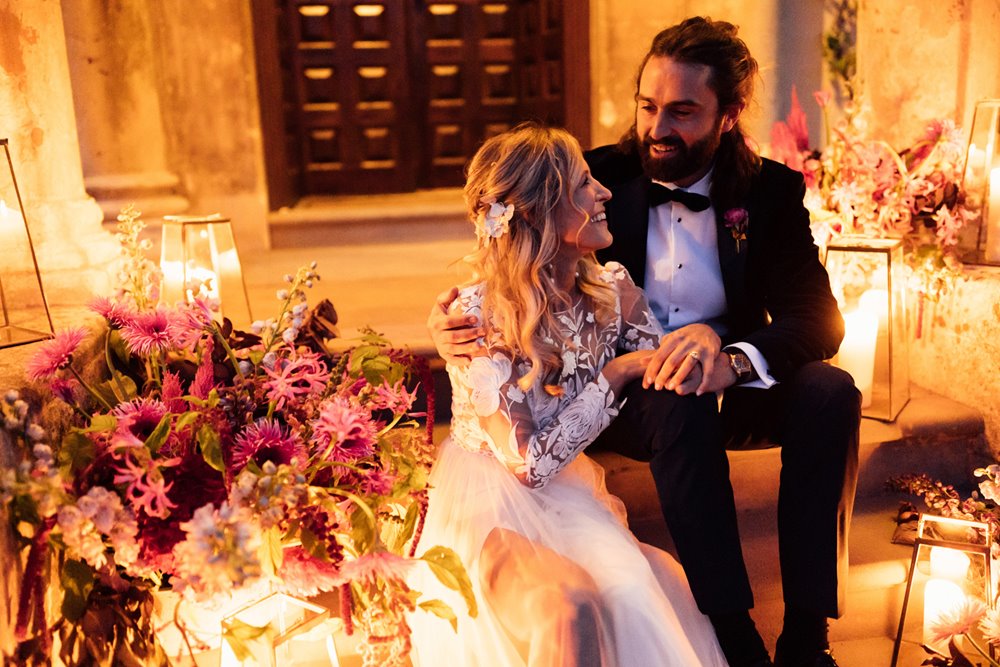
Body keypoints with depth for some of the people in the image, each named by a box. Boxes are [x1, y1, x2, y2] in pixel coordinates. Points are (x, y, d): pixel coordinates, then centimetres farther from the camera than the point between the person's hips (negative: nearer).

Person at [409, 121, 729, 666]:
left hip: (568, 494, 5)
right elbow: (528, 462, -19)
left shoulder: (611, 290, -4)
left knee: (641, 595, -21)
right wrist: (613, 377, -17)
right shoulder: (477, 315, -20)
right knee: (569, 609, -32)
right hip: (489, 506, -5)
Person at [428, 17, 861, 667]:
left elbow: (819, 316, -12)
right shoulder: (598, 180, -7)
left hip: (730, 388, 3)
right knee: (680, 400, -34)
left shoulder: (771, 190, -3)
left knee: (830, 391, -25)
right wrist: (460, 323, -30)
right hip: (625, 390, -2)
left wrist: (733, 359, -34)